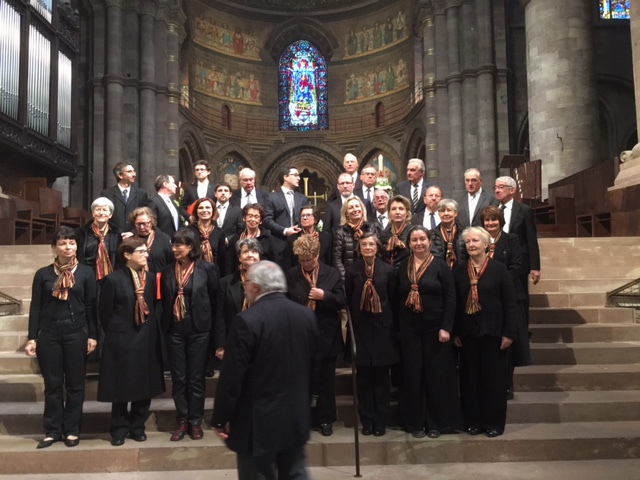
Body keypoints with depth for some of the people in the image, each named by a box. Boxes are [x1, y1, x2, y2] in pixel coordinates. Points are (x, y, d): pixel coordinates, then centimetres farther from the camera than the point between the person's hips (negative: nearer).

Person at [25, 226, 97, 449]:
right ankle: (52, 430, 19)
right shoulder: (43, 274, 4)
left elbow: (91, 306, 1)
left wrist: (93, 335, -3)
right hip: (49, 334, 1)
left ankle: (72, 430, 18)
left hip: (77, 333, -1)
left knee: (75, 384, 6)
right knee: (52, 384, 7)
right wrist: (32, 337, -1)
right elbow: (35, 307, 4)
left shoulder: (86, 272, 1)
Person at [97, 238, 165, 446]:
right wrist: (115, 334, 1)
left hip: (147, 340, 4)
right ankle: (120, 429, 24)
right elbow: (105, 313, -3)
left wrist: (152, 330, 5)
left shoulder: (150, 278, 6)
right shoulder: (113, 279, -8)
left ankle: (137, 427, 26)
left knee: (145, 387, 10)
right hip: (122, 341, -4)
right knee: (121, 388, 7)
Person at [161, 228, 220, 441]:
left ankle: (195, 421, 20)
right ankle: (182, 421, 22)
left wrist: (205, 319, 4)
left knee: (196, 377, 6)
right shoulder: (168, 271, 5)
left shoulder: (206, 268, -7)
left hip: (198, 329, -3)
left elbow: (215, 298, 1)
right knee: (178, 378, 9)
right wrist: (166, 325, 10)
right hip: (174, 330, 3)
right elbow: (164, 301, 13)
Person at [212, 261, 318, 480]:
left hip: (258, 421, -5)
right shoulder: (307, 315, -1)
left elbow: (231, 377, -17)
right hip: (297, 417, 6)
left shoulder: (247, 321, -20)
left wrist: (220, 419, -5)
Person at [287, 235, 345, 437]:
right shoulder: (291, 275, 1)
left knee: (326, 380, 11)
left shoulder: (332, 274, 0)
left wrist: (324, 296, -19)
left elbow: (341, 302, -3)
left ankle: (326, 419, 26)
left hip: (326, 337, 0)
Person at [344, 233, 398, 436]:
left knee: (381, 377, 5)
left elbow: (393, 299, 4)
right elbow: (348, 299, 2)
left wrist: (390, 322, 0)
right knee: (363, 377, 5)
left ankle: (380, 422, 17)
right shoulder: (352, 269, 1)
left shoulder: (387, 270, 1)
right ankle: (366, 421, 17)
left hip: (382, 327, 0)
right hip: (361, 328, 0)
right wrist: (354, 322, -3)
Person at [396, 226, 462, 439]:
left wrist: (446, 328, -14)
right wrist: (397, 328, 2)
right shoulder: (402, 267, 7)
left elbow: (450, 299, -7)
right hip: (409, 329, 3)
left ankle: (436, 422, 19)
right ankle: (415, 422, 20)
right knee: (412, 375, 8)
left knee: (437, 375, 5)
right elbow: (397, 298, 7)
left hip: (435, 328, -3)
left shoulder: (440, 266, -4)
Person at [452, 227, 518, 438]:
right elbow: (455, 303, 5)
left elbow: (510, 303, -5)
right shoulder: (459, 270, 4)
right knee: (470, 378, 9)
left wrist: (509, 333, -9)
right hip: (467, 333, 3)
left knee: (494, 378, 6)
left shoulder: (499, 269, -4)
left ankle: (494, 423, 18)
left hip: (492, 332, -3)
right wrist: (455, 332, 1)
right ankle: (473, 421, 20)